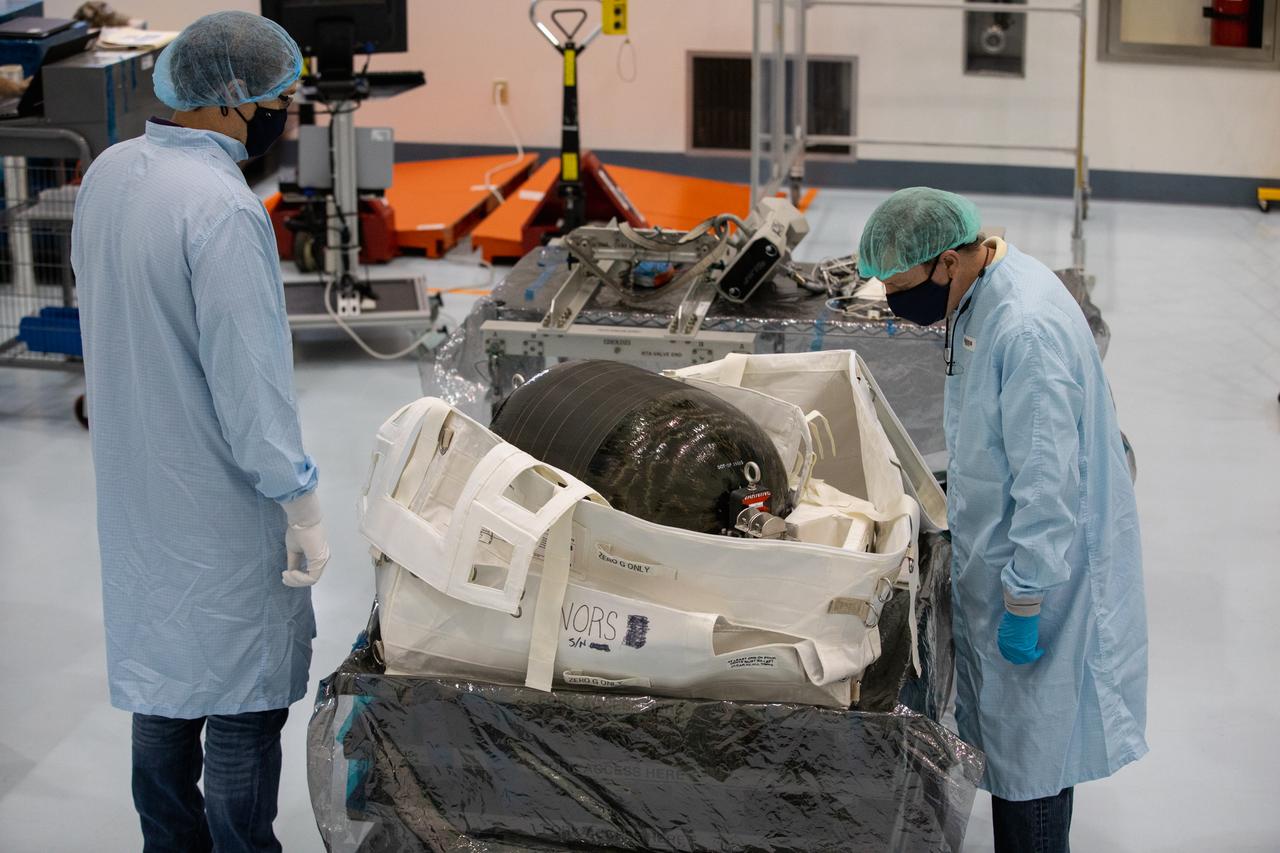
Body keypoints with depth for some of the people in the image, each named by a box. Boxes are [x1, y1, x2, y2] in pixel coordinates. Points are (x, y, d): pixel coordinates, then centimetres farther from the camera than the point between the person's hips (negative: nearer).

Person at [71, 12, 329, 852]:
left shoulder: (108, 174, 2)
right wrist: (301, 506, -16)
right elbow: (250, 379, -24)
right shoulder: (222, 208, -25)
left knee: (162, 678, 20)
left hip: (136, 491, 9)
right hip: (222, 507, -9)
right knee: (242, 700, 3)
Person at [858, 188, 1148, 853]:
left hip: (1046, 567, -10)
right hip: (998, 556, 10)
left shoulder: (1028, 330, -28)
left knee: (1031, 754, 2)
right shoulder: (980, 298, 4)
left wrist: (1024, 604, -23)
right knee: (1006, 740, 19)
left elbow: (1047, 483, -27)